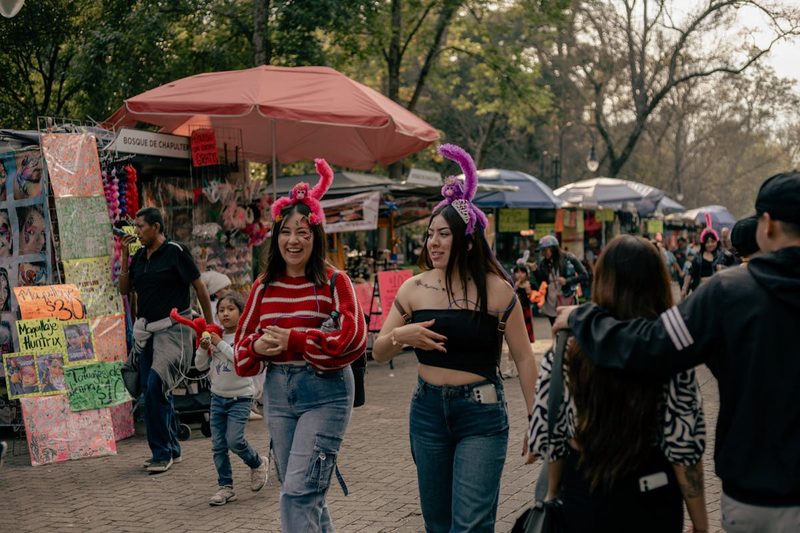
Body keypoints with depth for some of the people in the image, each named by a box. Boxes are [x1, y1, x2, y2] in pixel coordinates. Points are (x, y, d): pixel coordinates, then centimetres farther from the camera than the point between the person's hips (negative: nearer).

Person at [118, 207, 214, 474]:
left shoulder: (175, 252, -9)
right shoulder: (140, 256, 10)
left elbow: (199, 287, -7)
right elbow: (124, 289, 13)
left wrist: (209, 324, -6)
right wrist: (125, 256, 3)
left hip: (172, 329, -8)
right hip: (146, 329, 8)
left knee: (155, 386, -17)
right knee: (150, 390, 10)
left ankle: (162, 452, -7)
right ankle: (172, 449, 22)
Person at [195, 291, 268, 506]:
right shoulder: (214, 337, 5)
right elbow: (200, 366, 8)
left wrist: (220, 344, -24)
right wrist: (202, 349, -11)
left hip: (240, 397, -5)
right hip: (218, 397, 5)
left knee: (234, 439, -14)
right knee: (218, 445, 4)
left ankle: (258, 463, 15)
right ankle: (225, 487, 13)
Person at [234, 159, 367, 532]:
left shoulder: (334, 282, -7)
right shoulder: (264, 286, 7)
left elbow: (354, 339, -16)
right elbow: (243, 341, 12)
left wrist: (294, 340, -19)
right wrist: (258, 346, -12)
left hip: (324, 393, -5)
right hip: (277, 392, 5)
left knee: (298, 493, -12)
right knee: (308, 494, 15)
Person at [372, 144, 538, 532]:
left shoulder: (496, 290, -8)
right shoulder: (414, 289, 2)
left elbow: (523, 359, -3)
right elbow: (379, 353, 8)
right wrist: (399, 336, -14)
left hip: (481, 414, -4)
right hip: (428, 410, 4)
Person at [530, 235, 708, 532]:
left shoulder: (567, 349, -13)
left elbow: (550, 435, -5)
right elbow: (685, 450, -14)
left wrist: (553, 494, 12)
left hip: (583, 496, 1)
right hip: (650, 500, -1)